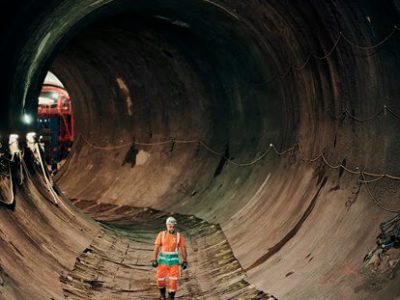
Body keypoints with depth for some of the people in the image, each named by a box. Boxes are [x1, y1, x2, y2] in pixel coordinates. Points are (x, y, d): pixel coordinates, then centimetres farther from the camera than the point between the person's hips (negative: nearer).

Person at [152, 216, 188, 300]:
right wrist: (154, 260, -10)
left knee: (173, 280, -5)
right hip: (163, 260, 0)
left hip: (174, 261, 0)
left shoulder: (179, 236, -6)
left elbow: (183, 249, -1)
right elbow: (156, 248, -5)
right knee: (160, 279, 5)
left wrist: (185, 261, -4)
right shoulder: (161, 235, -6)